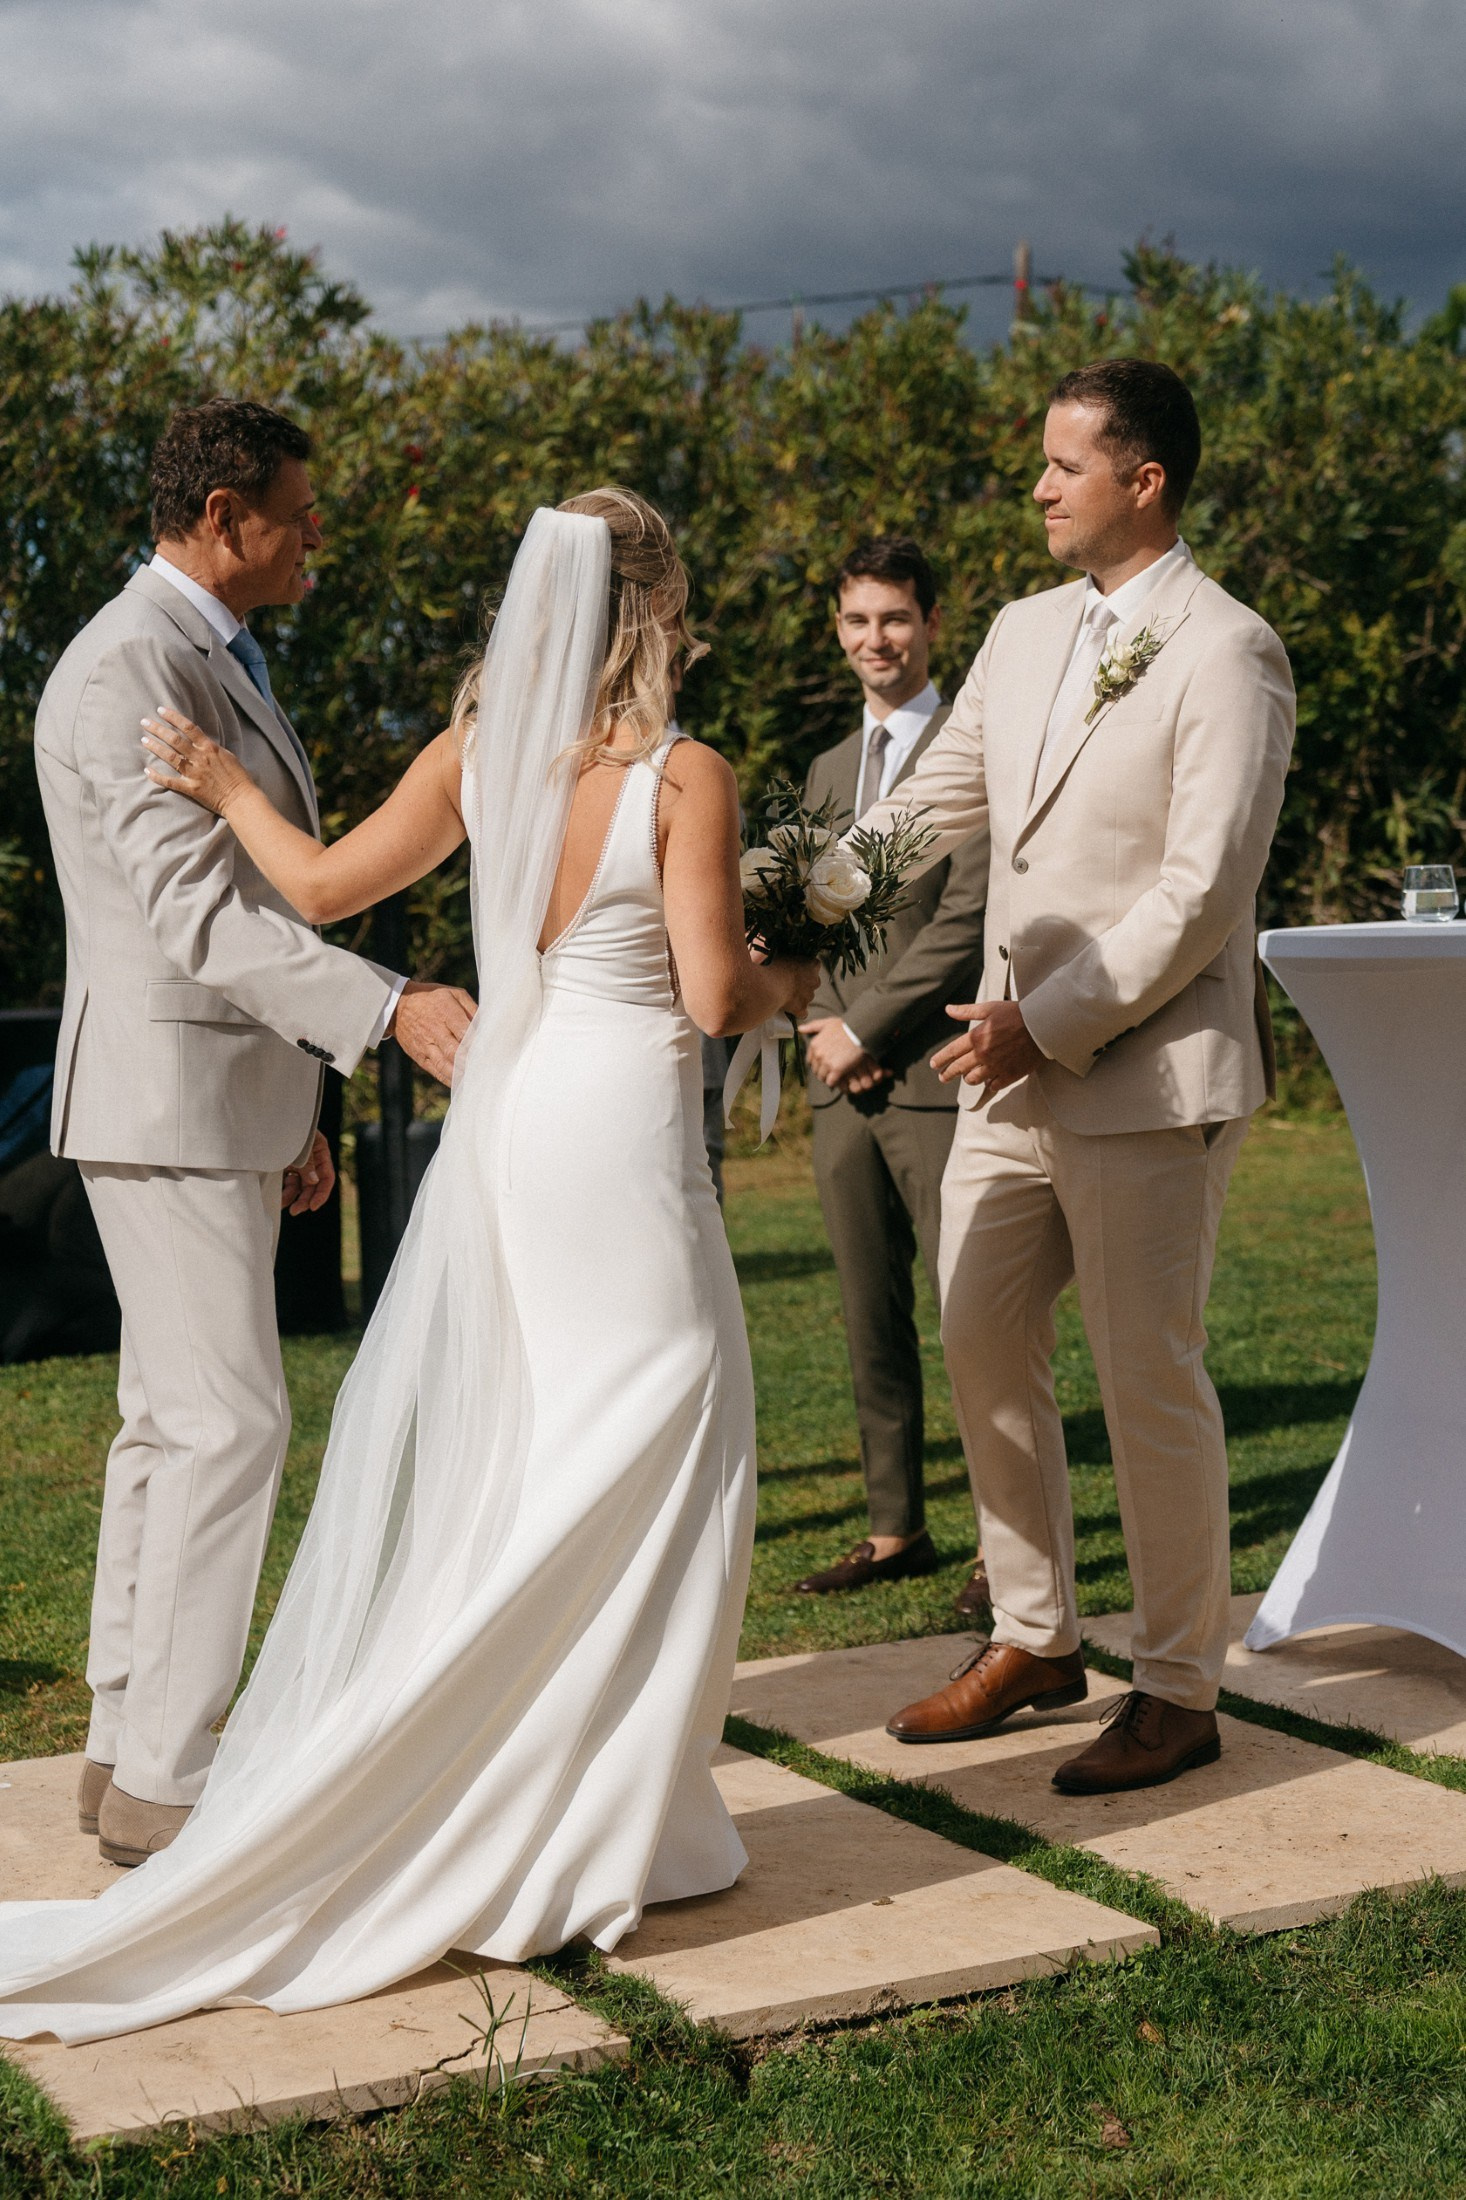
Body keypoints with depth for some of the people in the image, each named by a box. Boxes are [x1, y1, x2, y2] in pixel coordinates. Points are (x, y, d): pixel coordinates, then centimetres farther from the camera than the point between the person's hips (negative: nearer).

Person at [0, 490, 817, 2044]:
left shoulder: (476, 755, 3)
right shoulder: (683, 778, -12)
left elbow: (325, 885, 8)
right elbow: (711, 997, -14)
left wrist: (224, 789, 24)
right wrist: (787, 988, 8)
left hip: (501, 1117, 6)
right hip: (619, 1125, -6)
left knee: (484, 1459, 15)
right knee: (643, 1452, 4)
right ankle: (600, 1820, 9)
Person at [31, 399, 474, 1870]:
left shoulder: (219, 661, 17)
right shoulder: (126, 668, -16)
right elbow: (196, 914, -25)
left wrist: (292, 1111, 21)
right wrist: (388, 1010, -34)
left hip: (229, 1099, 10)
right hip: (163, 1099, -10)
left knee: (171, 1423, 12)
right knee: (228, 1424, -10)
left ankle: (127, 1749, 20)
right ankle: (162, 1778, -3)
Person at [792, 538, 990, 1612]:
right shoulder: (831, 770, 20)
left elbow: (969, 917, -12)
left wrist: (864, 1027, -10)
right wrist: (826, 1026, 4)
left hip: (937, 1073, -7)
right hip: (846, 1081, 7)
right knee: (871, 1319, 10)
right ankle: (898, 1527, 18)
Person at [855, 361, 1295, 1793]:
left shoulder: (1225, 653, -11)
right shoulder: (1024, 632, 13)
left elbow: (1203, 888, -17)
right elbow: (933, 805, 18)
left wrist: (1051, 1022, -17)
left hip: (1147, 1075, -8)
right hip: (1012, 1071, 8)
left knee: (1149, 1382, 0)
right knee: (983, 1352, 13)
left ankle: (1178, 1691, 15)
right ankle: (1033, 1643, 29)